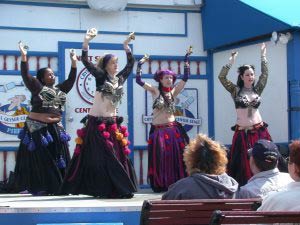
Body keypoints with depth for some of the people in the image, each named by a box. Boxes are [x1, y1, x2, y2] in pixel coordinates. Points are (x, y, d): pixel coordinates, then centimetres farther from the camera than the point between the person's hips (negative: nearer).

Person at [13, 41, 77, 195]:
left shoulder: (60, 89, 17)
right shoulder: (37, 87, 1)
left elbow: (71, 79, 19)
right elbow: (26, 75, -8)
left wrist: (73, 62, 14)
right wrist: (24, 57, -16)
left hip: (55, 128, 6)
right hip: (38, 128, -6)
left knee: (58, 157, 1)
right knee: (39, 158, -5)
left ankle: (58, 186, 4)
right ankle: (35, 187, -2)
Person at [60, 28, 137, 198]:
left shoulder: (120, 78, 9)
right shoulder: (101, 76, -4)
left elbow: (131, 63, 21)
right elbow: (86, 61, -12)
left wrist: (126, 45, 14)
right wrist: (86, 42, -22)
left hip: (113, 123, 5)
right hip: (97, 123, -5)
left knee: (119, 155, 3)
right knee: (103, 157, -4)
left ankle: (117, 189, 10)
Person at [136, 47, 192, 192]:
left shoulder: (174, 92, 6)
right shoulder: (155, 91, 0)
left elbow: (186, 77, 6)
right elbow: (139, 80, -6)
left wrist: (187, 58, 5)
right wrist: (140, 64, -10)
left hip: (173, 128, 2)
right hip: (158, 129, -2)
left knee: (177, 156, 0)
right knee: (160, 157, -1)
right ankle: (161, 185, 7)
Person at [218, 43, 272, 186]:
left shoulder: (257, 90, 7)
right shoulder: (236, 91, 1)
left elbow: (264, 75, 2)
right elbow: (222, 77, -8)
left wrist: (263, 56, -2)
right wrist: (231, 62, -15)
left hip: (259, 130, 2)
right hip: (242, 132, -2)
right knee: (243, 162, 3)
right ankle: (242, 186, 9)